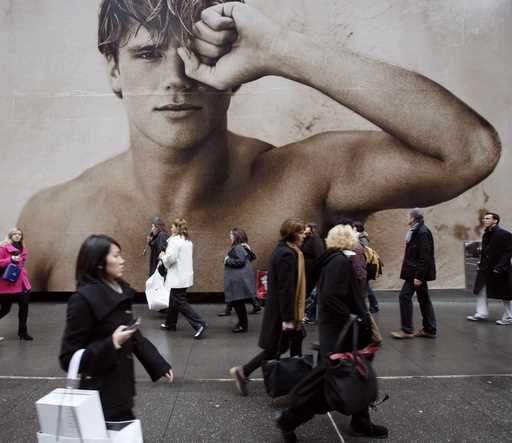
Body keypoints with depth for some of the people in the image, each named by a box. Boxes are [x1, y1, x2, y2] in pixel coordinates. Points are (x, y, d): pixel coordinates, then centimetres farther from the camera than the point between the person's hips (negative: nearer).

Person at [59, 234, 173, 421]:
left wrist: (159, 365, 13)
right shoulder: (83, 299, -19)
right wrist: (112, 344, -26)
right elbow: (69, 359, -16)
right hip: (101, 394, -7)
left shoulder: (120, 291, 3)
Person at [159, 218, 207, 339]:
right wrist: (166, 256, 14)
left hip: (178, 277, -9)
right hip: (185, 275, 9)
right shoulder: (188, 241, 13)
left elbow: (170, 258, -23)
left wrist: (162, 256, -4)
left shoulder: (175, 240, -16)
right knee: (173, 300, 21)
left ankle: (199, 324, -13)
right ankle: (170, 323, 32)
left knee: (180, 302, -6)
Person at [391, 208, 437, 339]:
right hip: (416, 271, 10)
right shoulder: (417, 231, 13)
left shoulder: (422, 232, -17)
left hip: (417, 271, -10)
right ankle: (429, 330, 20)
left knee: (405, 296, -6)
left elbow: (425, 257, -21)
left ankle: (407, 330, 1)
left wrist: (419, 276, -23)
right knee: (423, 299, 12)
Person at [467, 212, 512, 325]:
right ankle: (481, 313, 14)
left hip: (499, 270, -8)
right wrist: (482, 264, 9)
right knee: (480, 291, 6)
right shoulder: (486, 235, 11)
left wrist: (499, 267, -21)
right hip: (485, 269, 8)